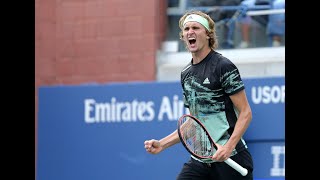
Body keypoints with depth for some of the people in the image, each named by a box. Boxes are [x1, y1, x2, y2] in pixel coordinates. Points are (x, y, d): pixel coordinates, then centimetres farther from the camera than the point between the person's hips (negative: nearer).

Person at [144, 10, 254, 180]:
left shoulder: (223, 66, -8)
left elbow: (245, 113, -11)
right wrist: (162, 144, 10)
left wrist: (228, 146, -24)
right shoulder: (186, 73, 13)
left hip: (230, 159, -6)